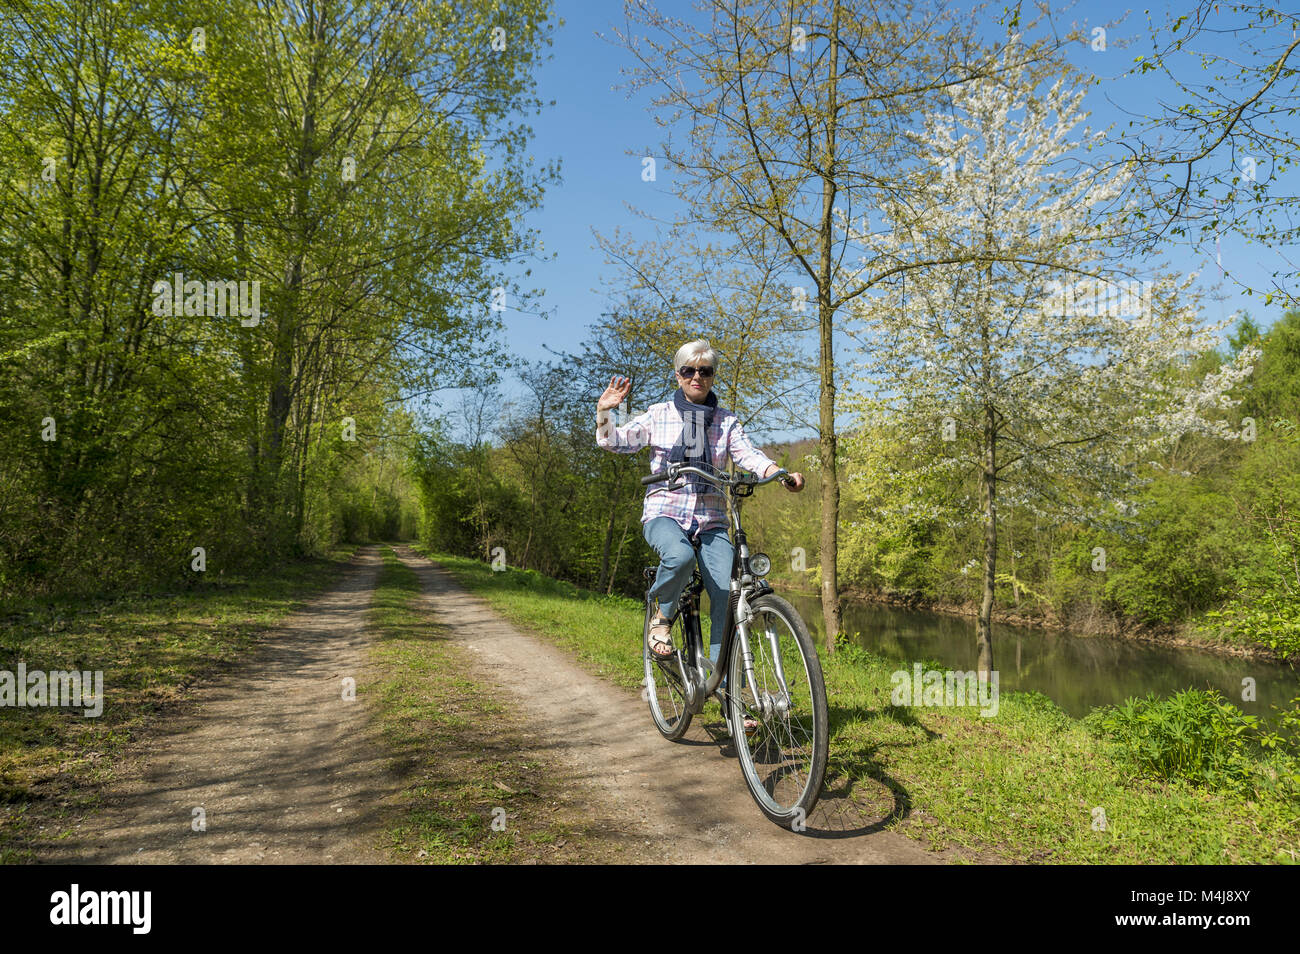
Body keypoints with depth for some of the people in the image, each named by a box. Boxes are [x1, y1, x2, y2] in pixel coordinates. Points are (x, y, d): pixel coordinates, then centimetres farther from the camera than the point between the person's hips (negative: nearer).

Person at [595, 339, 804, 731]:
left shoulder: (726, 422, 11)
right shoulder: (658, 415, 7)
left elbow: (749, 455, -3)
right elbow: (615, 442, 4)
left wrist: (782, 474, -23)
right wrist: (604, 412, -16)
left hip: (711, 519, 2)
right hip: (665, 511, -2)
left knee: (727, 596, -13)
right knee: (679, 556, -38)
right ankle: (662, 617, -7)